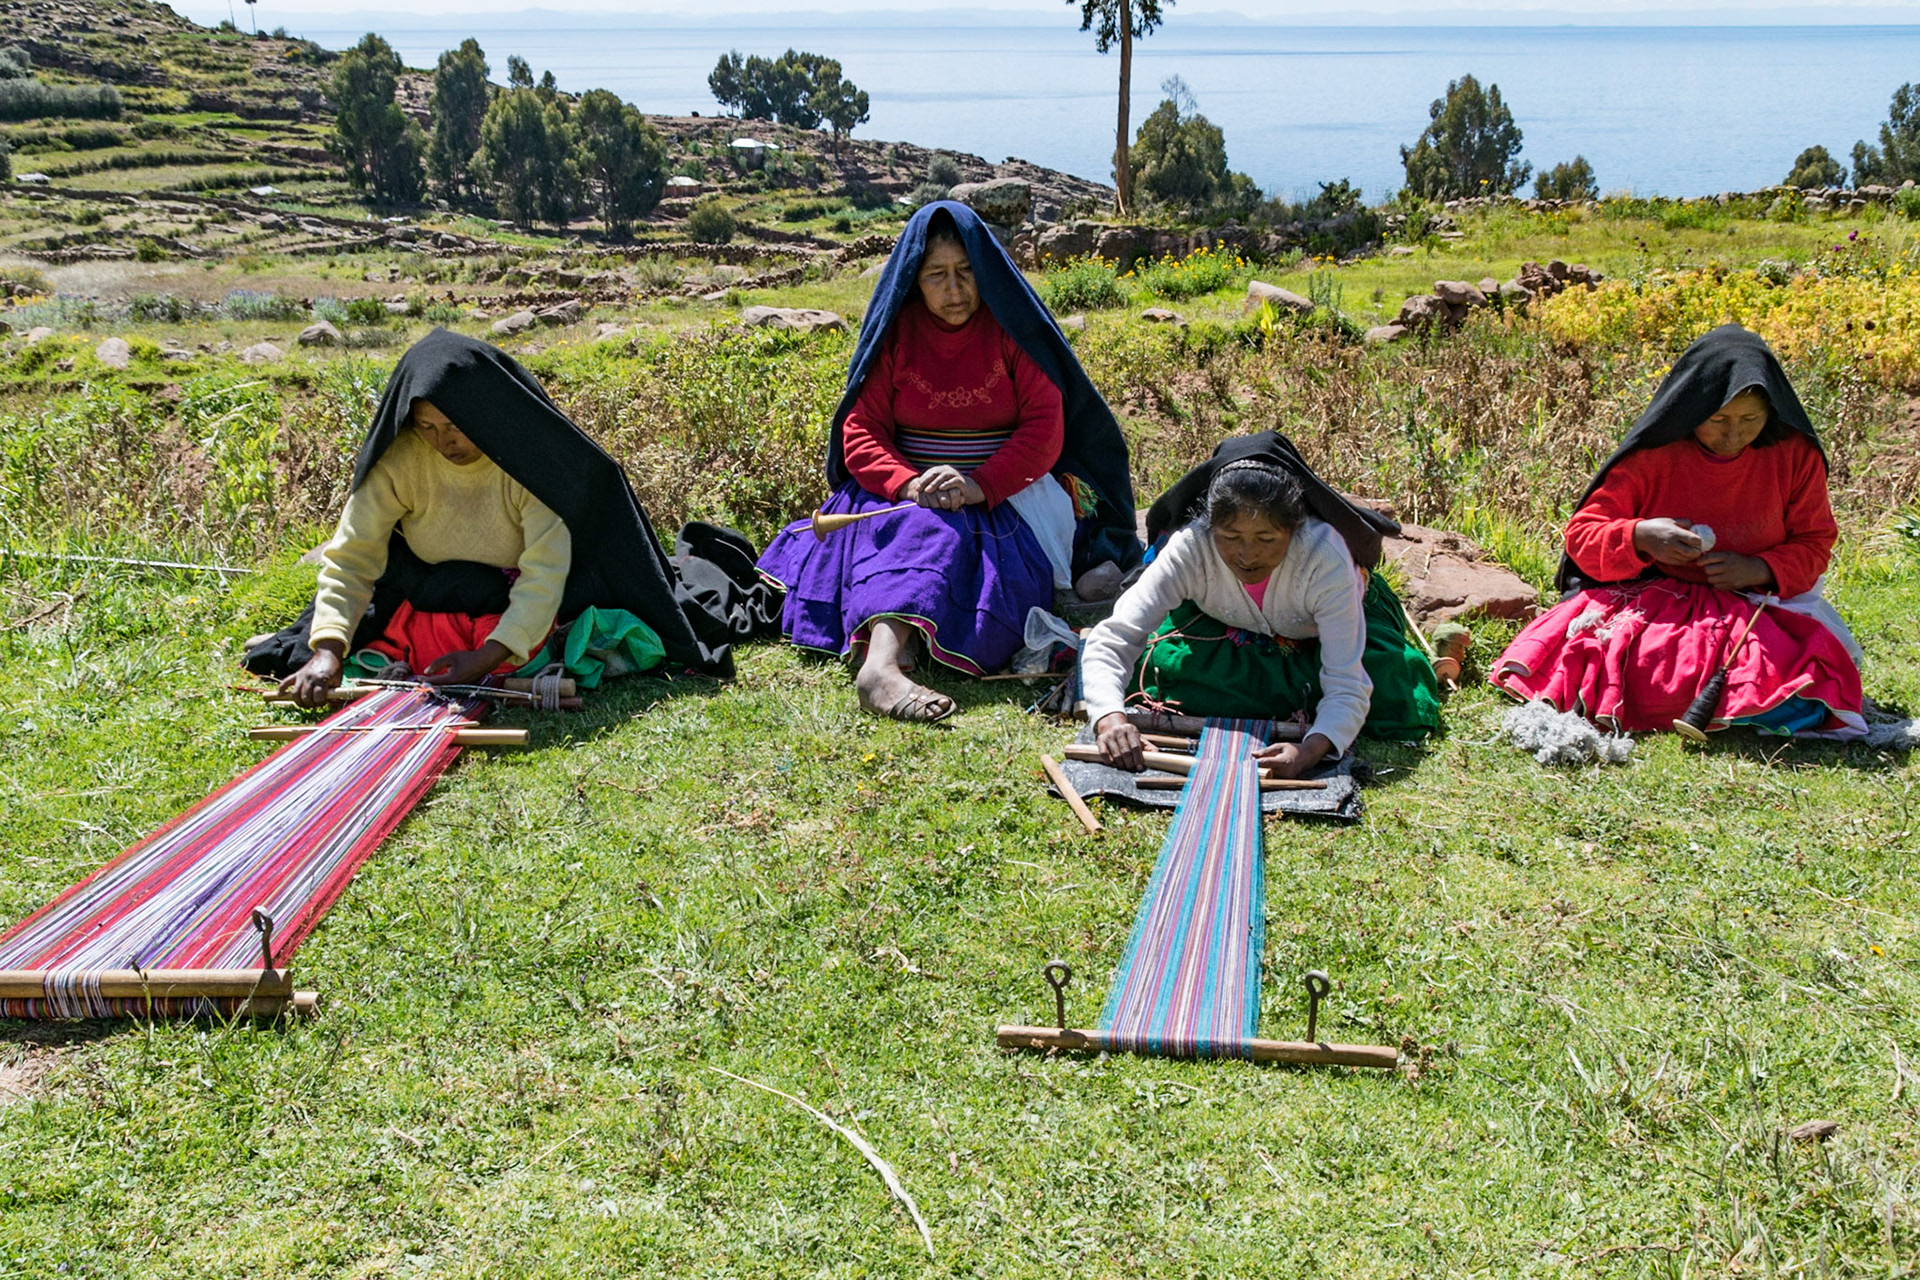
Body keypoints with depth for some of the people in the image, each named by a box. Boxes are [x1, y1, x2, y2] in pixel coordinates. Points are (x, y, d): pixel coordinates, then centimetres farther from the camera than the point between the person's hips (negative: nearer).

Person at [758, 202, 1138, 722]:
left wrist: (979, 485, -23)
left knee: (957, 532, -33)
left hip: (1005, 495, 2)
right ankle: (884, 661, -58)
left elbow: (1044, 429, -7)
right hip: (905, 491, -2)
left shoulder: (1013, 327, 0)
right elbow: (860, 432, -2)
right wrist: (909, 484, -23)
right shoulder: (895, 330, 4)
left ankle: (881, 656, -43)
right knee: (924, 527, -35)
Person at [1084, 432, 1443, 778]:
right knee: (1156, 670, -23)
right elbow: (1109, 640, -39)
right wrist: (1110, 716, -60)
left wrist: (1311, 749, -61)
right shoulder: (1189, 548, -37)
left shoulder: (1326, 558, -39)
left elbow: (1347, 687, -41)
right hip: (1226, 629, 1)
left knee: (1396, 701, -22)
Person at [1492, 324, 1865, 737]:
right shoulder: (1650, 455, -5)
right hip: (1656, 602, -1)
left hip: (1761, 604, 1)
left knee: (1799, 706, -29)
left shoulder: (1796, 454, 0)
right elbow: (1582, 535, -3)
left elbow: (1814, 545, 7)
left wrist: (1761, 569, -14)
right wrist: (1639, 536, -24)